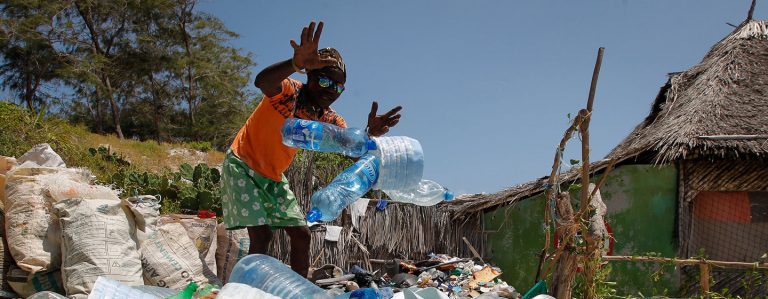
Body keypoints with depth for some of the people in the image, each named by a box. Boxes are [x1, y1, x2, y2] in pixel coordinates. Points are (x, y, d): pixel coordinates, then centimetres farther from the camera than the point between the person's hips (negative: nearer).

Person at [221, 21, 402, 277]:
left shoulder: (329, 120, -5)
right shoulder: (288, 91, -22)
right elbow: (261, 81, -46)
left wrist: (370, 135, -39)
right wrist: (296, 64, -66)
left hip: (274, 177, 7)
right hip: (242, 165, -7)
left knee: (301, 235, 4)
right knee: (262, 235, -19)